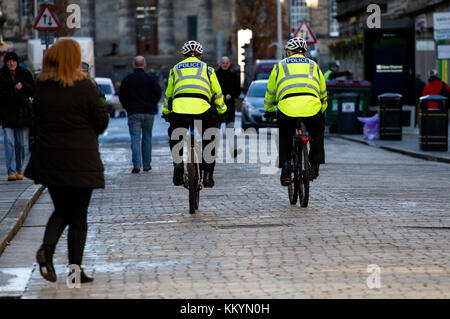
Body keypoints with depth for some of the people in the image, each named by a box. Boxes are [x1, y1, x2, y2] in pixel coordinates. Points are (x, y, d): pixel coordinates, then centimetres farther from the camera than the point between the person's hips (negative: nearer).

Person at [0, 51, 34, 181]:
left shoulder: (25, 74, 7)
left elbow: (33, 90, 6)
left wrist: (23, 86, -11)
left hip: (23, 112, 2)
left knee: (22, 144, 5)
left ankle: (19, 170, 19)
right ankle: (11, 172, -13)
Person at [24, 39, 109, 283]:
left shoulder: (41, 87, -1)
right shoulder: (84, 87, -12)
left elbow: (36, 119, 8)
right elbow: (101, 121, -5)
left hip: (48, 160, 4)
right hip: (80, 161, -4)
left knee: (61, 210, 20)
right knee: (78, 217, 7)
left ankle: (47, 248, -4)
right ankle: (75, 268, 7)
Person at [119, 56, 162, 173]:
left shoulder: (127, 79, 2)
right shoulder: (151, 79, 3)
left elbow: (121, 96, -3)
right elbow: (158, 93, -7)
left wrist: (127, 107, 9)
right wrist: (152, 105, 7)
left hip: (133, 114, -1)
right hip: (149, 113, 1)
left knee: (135, 138, -4)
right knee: (147, 138, 11)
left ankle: (136, 164, -17)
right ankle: (147, 165, 14)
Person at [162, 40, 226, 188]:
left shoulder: (176, 69, 25)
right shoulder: (207, 68, 22)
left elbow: (168, 94, 29)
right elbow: (217, 93, 22)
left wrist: (166, 112, 42)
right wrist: (222, 110, 34)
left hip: (179, 108, 1)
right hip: (202, 108, -1)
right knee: (209, 141, 18)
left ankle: (177, 161, 4)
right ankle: (208, 175, 14)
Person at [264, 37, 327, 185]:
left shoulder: (280, 66, 25)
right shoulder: (313, 65, 29)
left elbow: (270, 92, 32)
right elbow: (323, 93, 38)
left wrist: (269, 111, 48)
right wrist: (322, 110, 54)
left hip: (287, 106, -1)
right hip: (312, 106, 1)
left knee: (285, 137, 24)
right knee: (317, 134, 29)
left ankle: (285, 163, 4)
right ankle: (314, 166, 22)